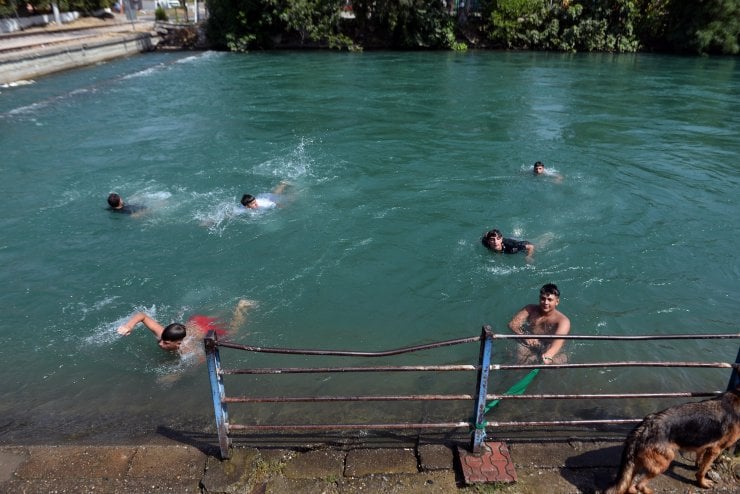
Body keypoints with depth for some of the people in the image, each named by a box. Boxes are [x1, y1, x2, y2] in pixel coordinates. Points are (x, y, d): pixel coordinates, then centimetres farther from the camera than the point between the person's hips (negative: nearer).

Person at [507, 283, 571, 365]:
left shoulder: (563, 321, -16)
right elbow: (512, 324, -17)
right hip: (530, 347, 1)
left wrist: (548, 355, -58)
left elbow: (559, 339, -36)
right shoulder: (530, 309, -6)